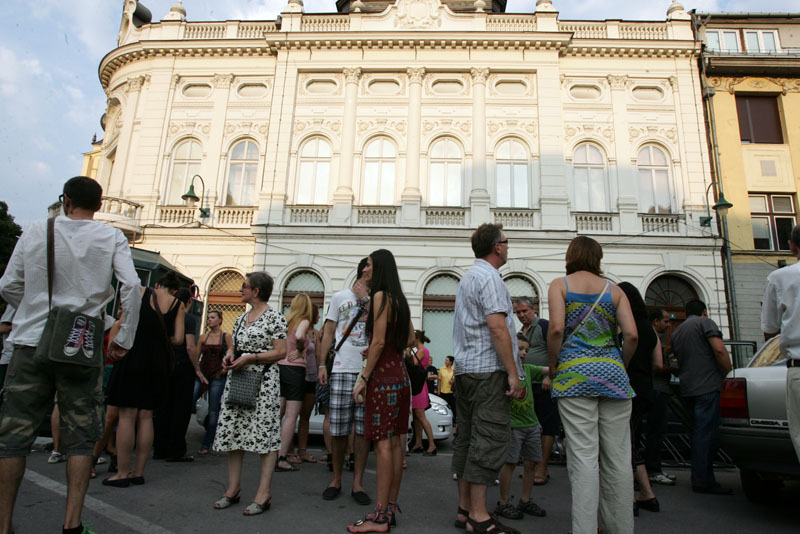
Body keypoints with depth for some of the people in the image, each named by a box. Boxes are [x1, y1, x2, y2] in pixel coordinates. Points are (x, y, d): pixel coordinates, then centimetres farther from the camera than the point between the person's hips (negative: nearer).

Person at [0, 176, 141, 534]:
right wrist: (124, 340, -3)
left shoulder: (36, 231, 4)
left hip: (31, 342, 1)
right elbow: (131, 286, -11)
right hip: (82, 347, -1)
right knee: (80, 437, 8)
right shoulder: (111, 238, 0)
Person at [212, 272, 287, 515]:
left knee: (264, 433, -6)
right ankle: (233, 488, 19)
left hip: (263, 380, -8)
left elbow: (281, 352, -11)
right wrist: (229, 355, 3)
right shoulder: (241, 318, 16)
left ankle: (264, 494, 0)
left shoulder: (274, 317, -6)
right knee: (232, 431, 7)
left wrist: (249, 358, -17)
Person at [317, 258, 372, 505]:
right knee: (338, 430, 4)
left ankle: (357, 483, 14)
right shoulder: (340, 297, 12)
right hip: (342, 369, 0)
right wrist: (322, 364, 4)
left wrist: (365, 299, -7)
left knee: (363, 429, 3)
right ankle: (336, 479, 22)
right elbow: (329, 332, 11)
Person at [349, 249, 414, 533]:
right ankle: (390, 509, 19)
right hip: (399, 374, 9)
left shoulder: (380, 296, -10)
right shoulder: (398, 299, 15)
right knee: (394, 441, 11)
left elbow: (378, 341, -16)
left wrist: (364, 377, -13)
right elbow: (411, 338, 20)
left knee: (383, 443, -6)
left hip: (383, 376, -9)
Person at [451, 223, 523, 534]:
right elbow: (497, 326, -19)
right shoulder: (489, 276, -9)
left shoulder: (467, 278, 22)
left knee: (467, 438, 11)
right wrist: (513, 373, -16)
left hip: (464, 369, 10)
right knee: (490, 439, -6)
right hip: (488, 371, -10)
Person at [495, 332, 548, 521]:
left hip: (532, 424, 7)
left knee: (531, 463, 12)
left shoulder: (527, 369, 9)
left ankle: (525, 501, 27)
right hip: (512, 424, -7)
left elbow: (548, 370, 1)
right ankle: (504, 503, 12)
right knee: (510, 463, -3)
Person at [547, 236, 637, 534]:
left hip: (574, 374, -2)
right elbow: (631, 335, 2)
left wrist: (553, 368, 2)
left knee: (584, 457, -3)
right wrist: (620, 365, 16)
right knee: (618, 459, 8)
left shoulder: (560, 285, 5)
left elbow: (556, 328, -9)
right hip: (612, 374, 3)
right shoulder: (614, 290, 13)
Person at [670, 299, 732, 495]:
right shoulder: (705, 322, -2)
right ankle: (703, 481, -4)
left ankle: (701, 479, 19)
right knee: (707, 433, -6)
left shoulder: (676, 332, 21)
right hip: (708, 386, -7)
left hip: (687, 388, 8)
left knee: (699, 433, 14)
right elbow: (719, 350, -14)